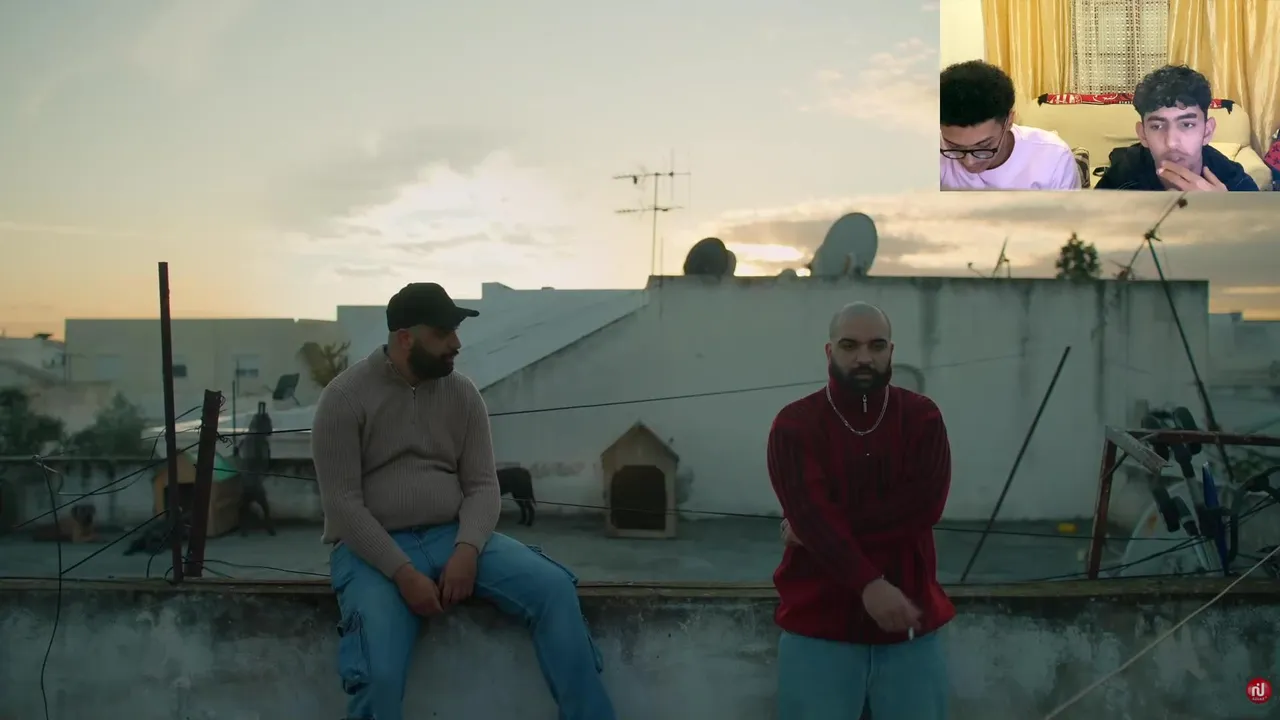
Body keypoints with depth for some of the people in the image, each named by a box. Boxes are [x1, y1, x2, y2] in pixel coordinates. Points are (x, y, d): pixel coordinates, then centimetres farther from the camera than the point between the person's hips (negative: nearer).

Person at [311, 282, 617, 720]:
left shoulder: (463, 394, 6)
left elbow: (482, 485, 4)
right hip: (374, 550, -4)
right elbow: (341, 503, -12)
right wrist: (403, 572, -21)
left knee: (554, 587, -18)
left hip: (452, 537, 4)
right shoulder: (344, 397, -7)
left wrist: (466, 550, -17)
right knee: (380, 676, -29)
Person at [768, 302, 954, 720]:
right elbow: (809, 513, -15)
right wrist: (869, 585, -28)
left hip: (909, 621, 2)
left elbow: (924, 505, -11)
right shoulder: (795, 424, -3)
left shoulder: (922, 417, 3)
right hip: (819, 624, -2)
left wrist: (823, 531, -15)